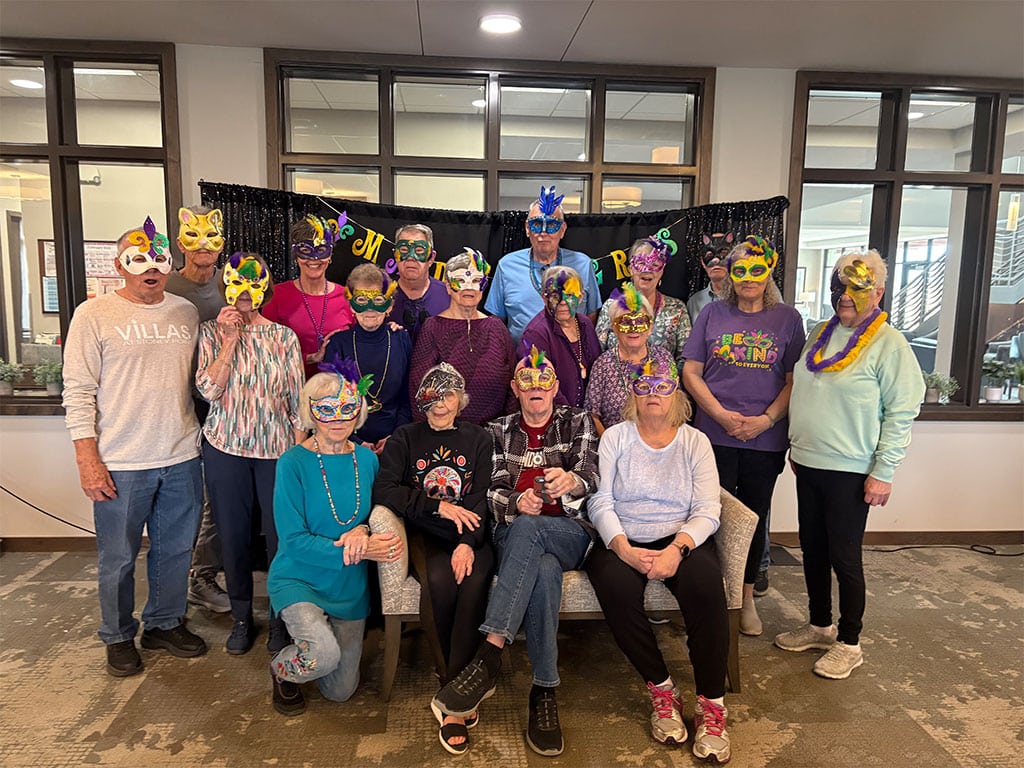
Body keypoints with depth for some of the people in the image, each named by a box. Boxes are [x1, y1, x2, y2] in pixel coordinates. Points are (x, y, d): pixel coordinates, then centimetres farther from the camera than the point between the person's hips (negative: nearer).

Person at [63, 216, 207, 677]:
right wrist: (87, 458, -11)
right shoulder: (94, 315, -5)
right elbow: (78, 391, -7)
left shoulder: (186, 311, 7)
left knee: (176, 550, 15)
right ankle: (118, 637, 30)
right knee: (118, 558, 10)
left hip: (181, 457, 4)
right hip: (120, 463, -4)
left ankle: (164, 623, 35)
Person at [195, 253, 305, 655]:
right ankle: (242, 617, 28)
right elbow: (209, 389, -9)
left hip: (277, 448, 0)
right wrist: (230, 339, -12)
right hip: (226, 447, 1)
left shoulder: (283, 336, 3)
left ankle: (279, 617, 22)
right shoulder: (211, 332, 3)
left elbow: (298, 400, 3)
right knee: (233, 534, 9)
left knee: (280, 534, 2)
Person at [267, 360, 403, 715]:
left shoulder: (367, 459, -2)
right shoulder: (293, 463, -15)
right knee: (324, 653, -31)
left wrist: (363, 531, -18)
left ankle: (305, 644, 44)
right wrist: (356, 551, -28)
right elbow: (294, 540, -18)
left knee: (341, 691, 12)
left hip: (350, 586, 4)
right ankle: (282, 669, 6)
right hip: (298, 579, -4)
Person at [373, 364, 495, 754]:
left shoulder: (478, 438, 13)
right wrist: (439, 506, -14)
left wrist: (467, 543, -17)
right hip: (424, 533, 0)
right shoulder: (405, 438, 12)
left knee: (474, 580, -32)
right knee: (439, 580, -33)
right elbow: (383, 490, -4)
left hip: (469, 535, 1)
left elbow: (479, 499, 1)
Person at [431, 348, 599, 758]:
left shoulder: (577, 421, 15)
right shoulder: (498, 431, 19)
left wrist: (571, 481, -30)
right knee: (544, 571, -36)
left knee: (526, 528, -37)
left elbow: (590, 475, -3)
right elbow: (493, 491, 6)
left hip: (571, 533, -1)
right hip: (514, 534, 1)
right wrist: (516, 502, -20)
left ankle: (489, 657, -40)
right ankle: (544, 693, -30)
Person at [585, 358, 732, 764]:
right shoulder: (615, 437, 6)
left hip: (682, 538, 1)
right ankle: (661, 689, -10)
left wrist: (677, 548, -21)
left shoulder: (695, 441, 7)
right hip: (622, 542, 0)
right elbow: (599, 501, -3)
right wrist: (623, 548, -20)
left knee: (706, 582, -31)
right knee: (616, 586, -31)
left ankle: (711, 703, -14)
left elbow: (708, 510, -3)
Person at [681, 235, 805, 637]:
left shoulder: (787, 319, 4)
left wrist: (766, 420, -12)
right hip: (715, 436, 0)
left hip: (765, 439, 1)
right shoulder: (713, 313, 4)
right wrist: (721, 414, -10)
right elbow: (691, 372, 1)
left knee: (755, 517, 11)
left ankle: (747, 598, 28)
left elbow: (795, 380, 2)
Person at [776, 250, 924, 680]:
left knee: (844, 559, 4)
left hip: (850, 472, -6)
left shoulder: (888, 344, -10)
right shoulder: (821, 335, 10)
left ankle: (849, 644, 22)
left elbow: (902, 412, -12)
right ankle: (820, 627, 33)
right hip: (808, 464, 7)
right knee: (813, 551, 16)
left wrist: (883, 472, -15)